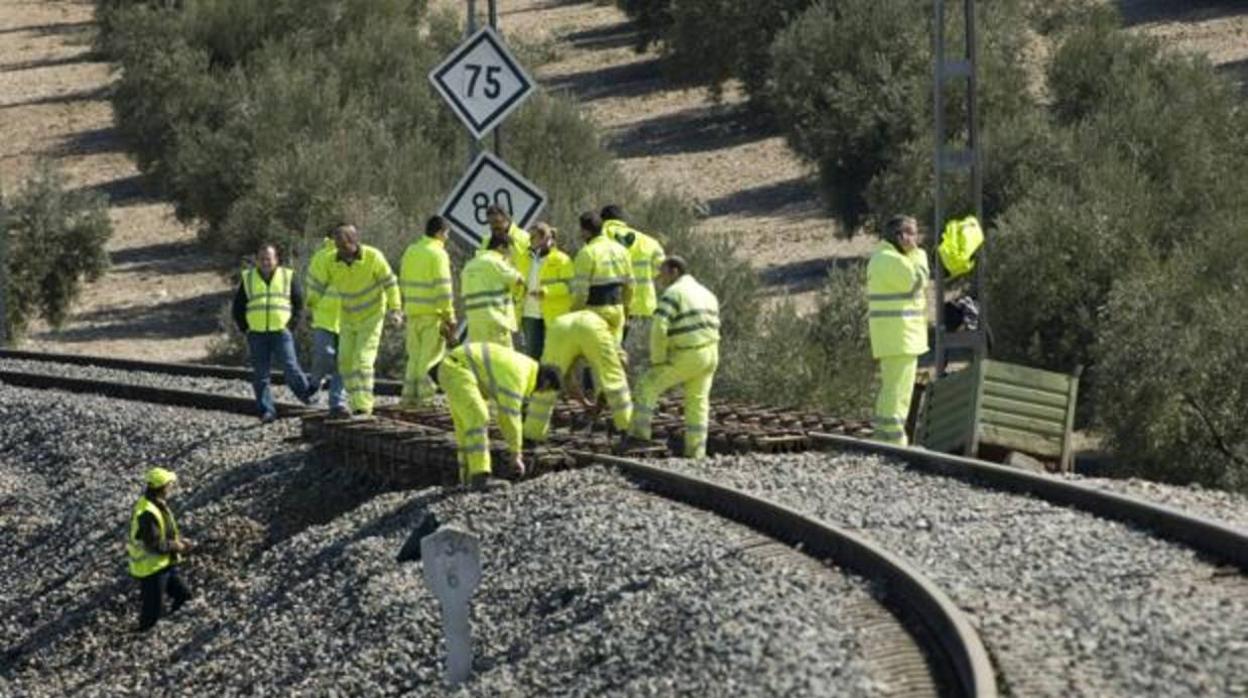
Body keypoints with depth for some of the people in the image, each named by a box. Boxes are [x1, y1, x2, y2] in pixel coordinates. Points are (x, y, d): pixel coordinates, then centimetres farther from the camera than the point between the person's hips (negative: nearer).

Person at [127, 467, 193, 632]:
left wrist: (179, 540, 1)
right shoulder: (147, 513, -32)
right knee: (153, 610, 5)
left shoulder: (158, 504, 0)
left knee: (182, 596, 19)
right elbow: (155, 545, -29)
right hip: (151, 569, -10)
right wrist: (177, 547, -16)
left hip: (164, 565, 10)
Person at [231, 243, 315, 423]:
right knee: (260, 374, 0)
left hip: (281, 332, -2)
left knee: (291, 368, -10)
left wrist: (292, 324, 0)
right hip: (256, 334, 2)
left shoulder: (288, 276, 7)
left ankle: (306, 393, 11)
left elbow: (298, 303, 11)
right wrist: (244, 328, 4)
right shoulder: (248, 279, 10)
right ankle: (266, 410, 4)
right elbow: (238, 307, 14)